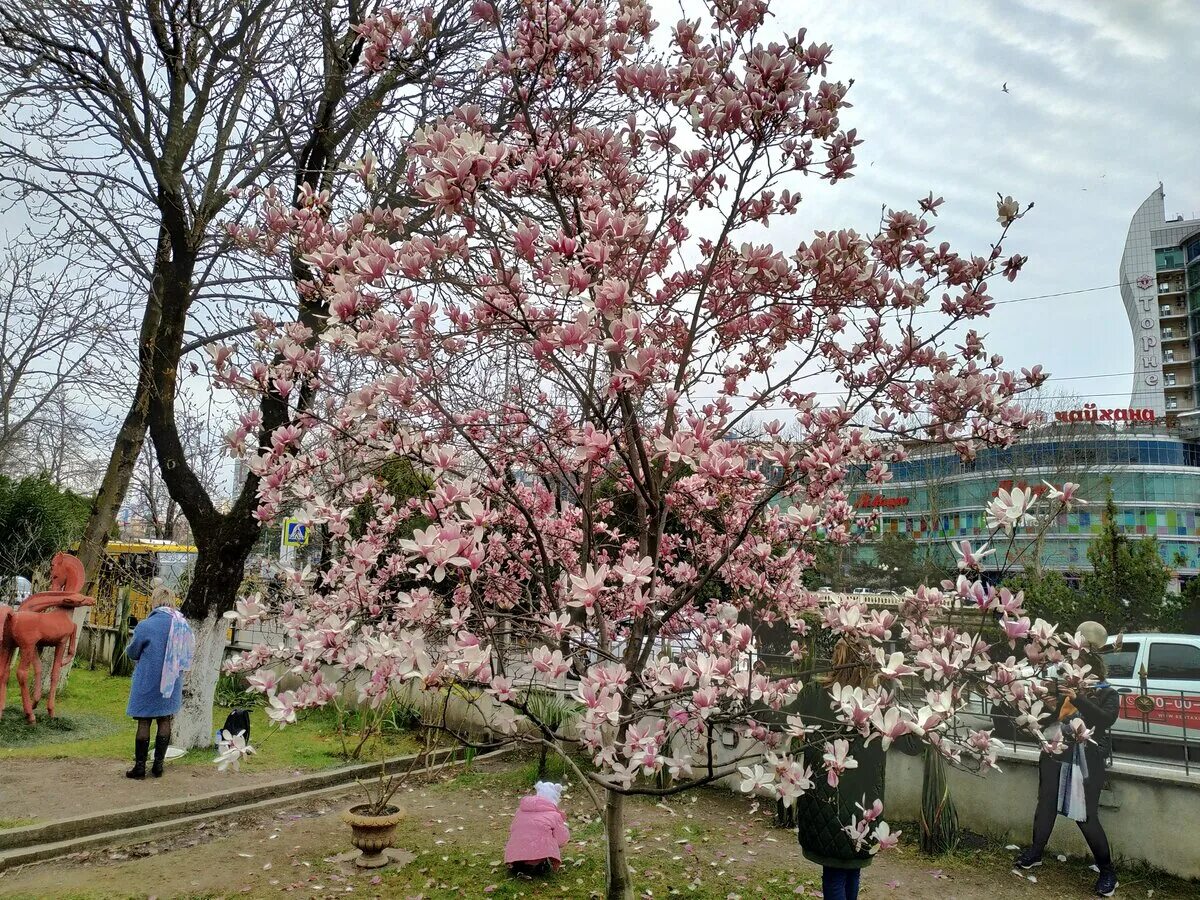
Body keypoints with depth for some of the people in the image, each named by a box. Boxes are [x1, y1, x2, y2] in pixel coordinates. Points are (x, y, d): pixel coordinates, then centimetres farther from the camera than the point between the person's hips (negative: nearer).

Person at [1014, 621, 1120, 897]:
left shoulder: (1107, 694, -1)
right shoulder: (1064, 689, 7)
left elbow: (1107, 719, -20)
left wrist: (1078, 699, -28)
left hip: (1086, 763, -4)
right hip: (1055, 757, 4)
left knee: (1086, 817, -3)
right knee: (1046, 806, 13)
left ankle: (1108, 872, 13)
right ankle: (1035, 853, 30)